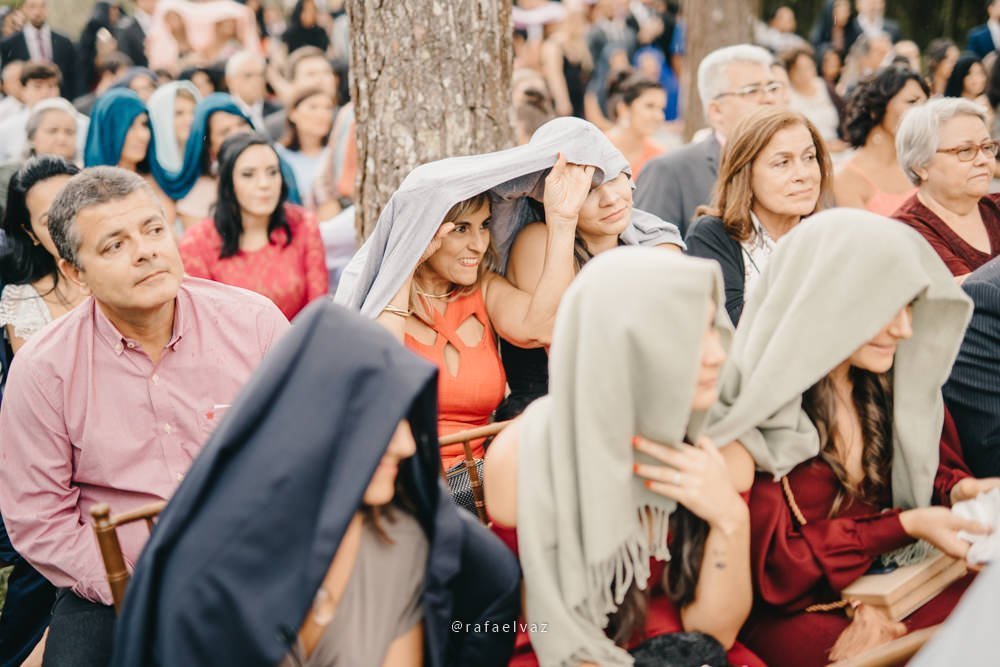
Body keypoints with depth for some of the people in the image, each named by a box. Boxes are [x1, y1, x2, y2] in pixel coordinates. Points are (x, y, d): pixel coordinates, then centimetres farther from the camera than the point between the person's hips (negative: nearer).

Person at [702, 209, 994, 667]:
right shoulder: (757, 417, -14)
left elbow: (932, 465, 16)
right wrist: (902, 526, -19)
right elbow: (775, 570, -13)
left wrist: (956, 491, -7)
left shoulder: (894, 385, 3)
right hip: (797, 613, -7)